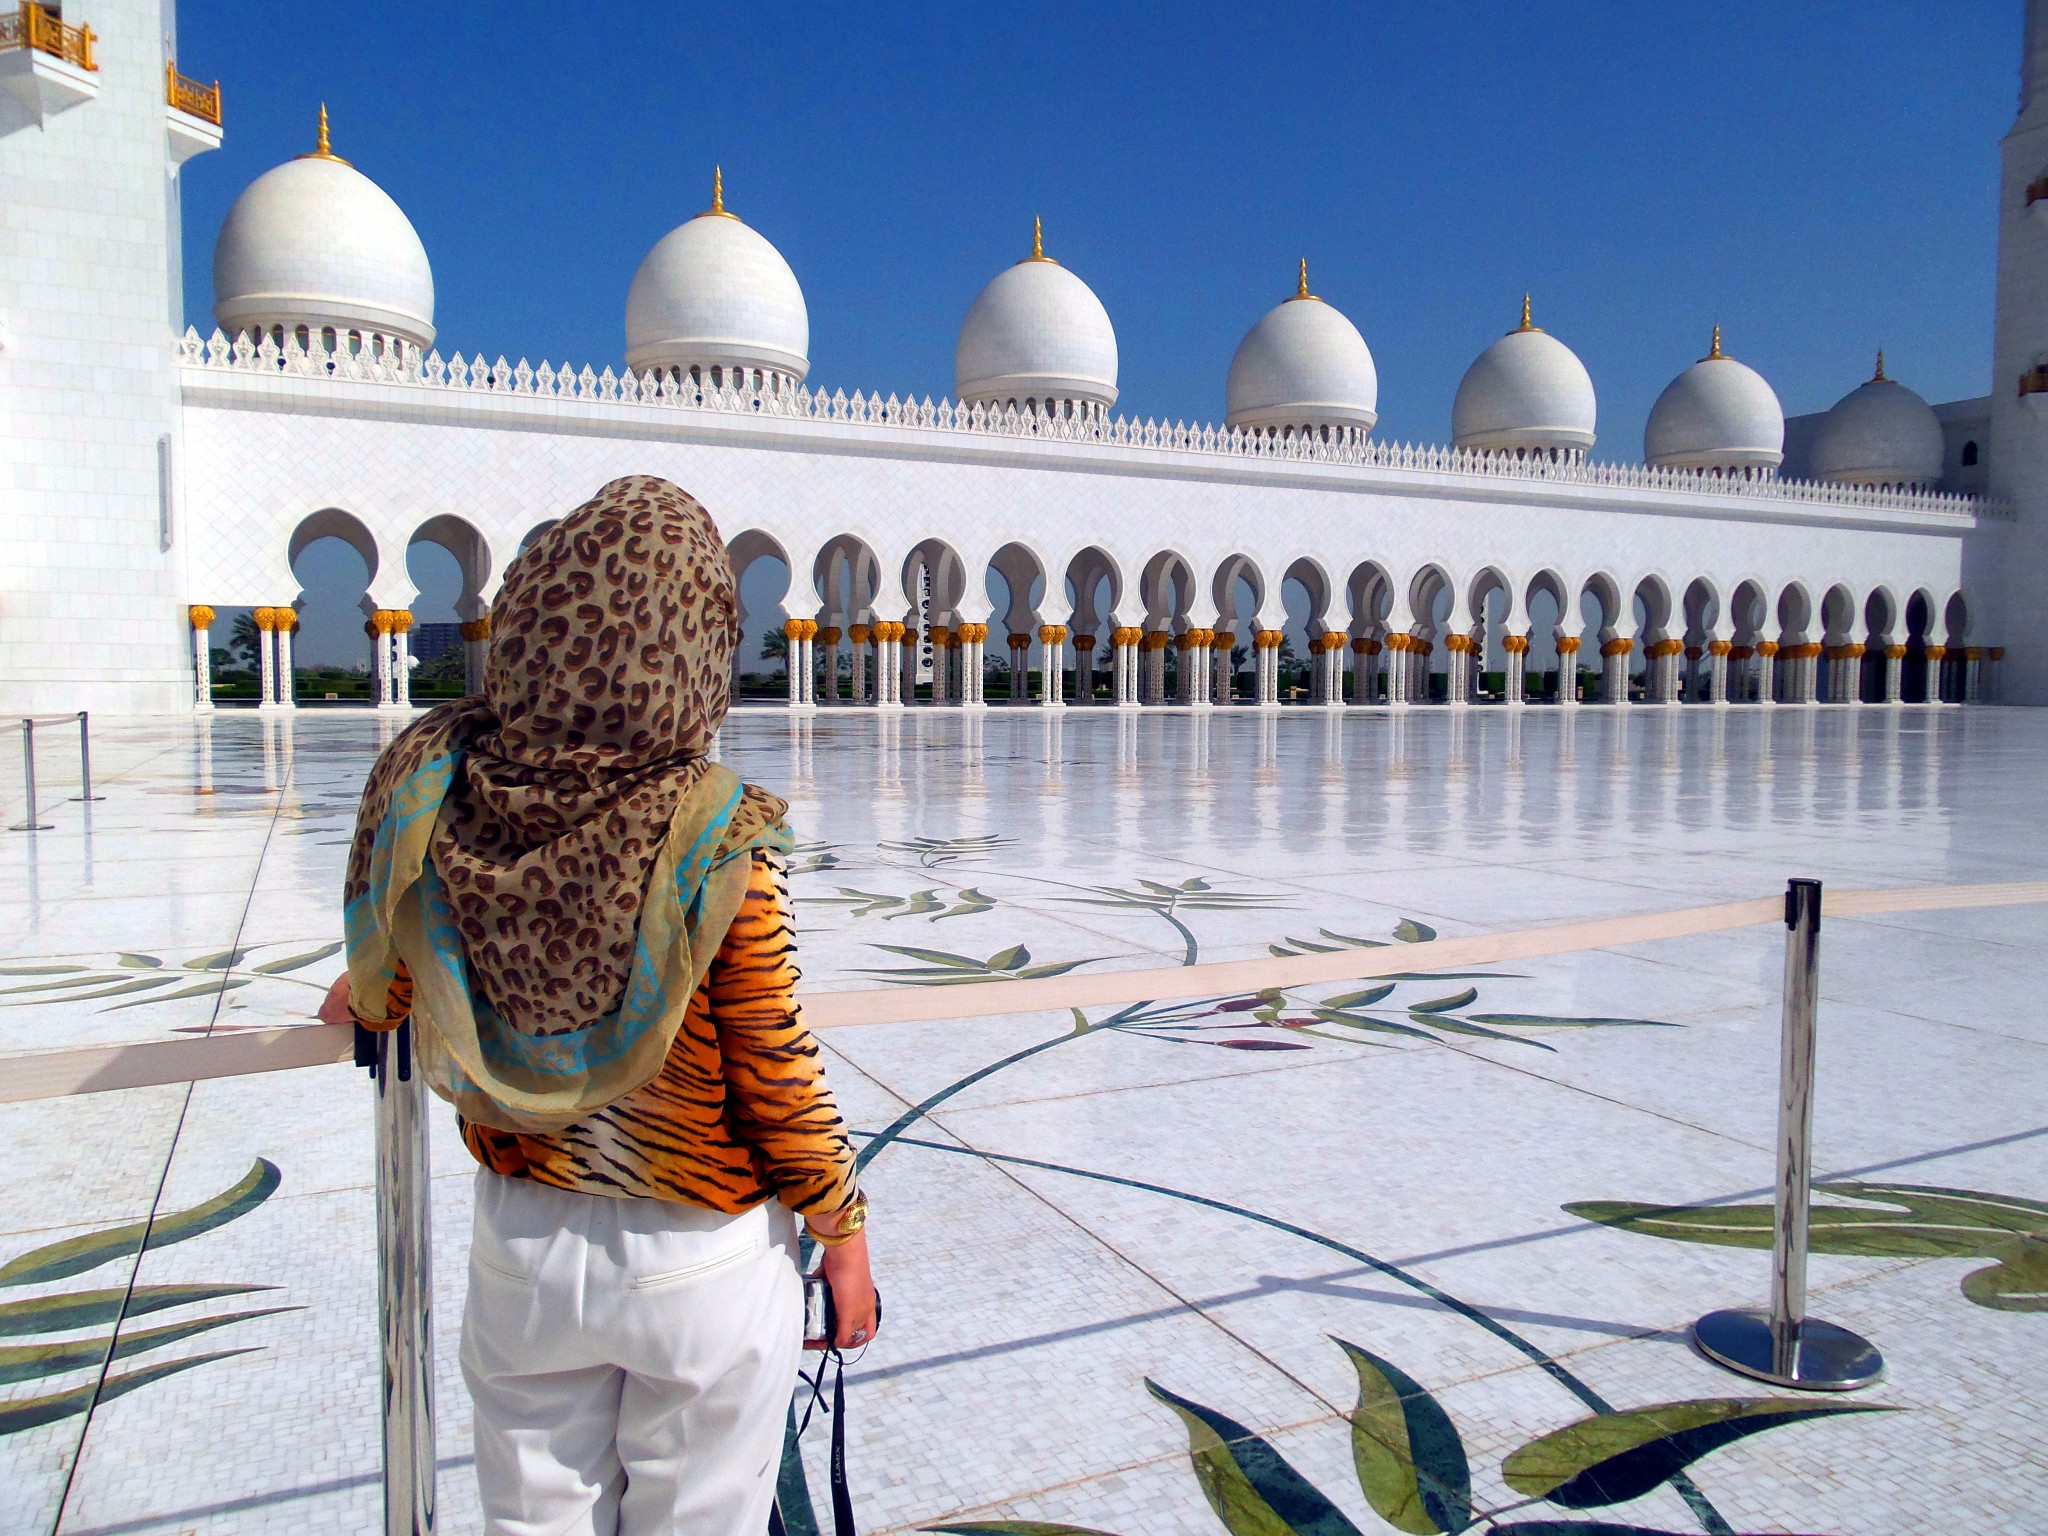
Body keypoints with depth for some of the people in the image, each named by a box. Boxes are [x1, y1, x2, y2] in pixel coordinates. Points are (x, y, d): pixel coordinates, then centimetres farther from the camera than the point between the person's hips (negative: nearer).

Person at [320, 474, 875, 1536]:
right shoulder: (714, 843, -26)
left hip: (522, 1249, 3)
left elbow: (386, 987, 2)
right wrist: (842, 1233, 0)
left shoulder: (435, 792, -15)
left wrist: (357, 1001, 27)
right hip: (704, 1260, -3)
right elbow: (776, 1078, -17)